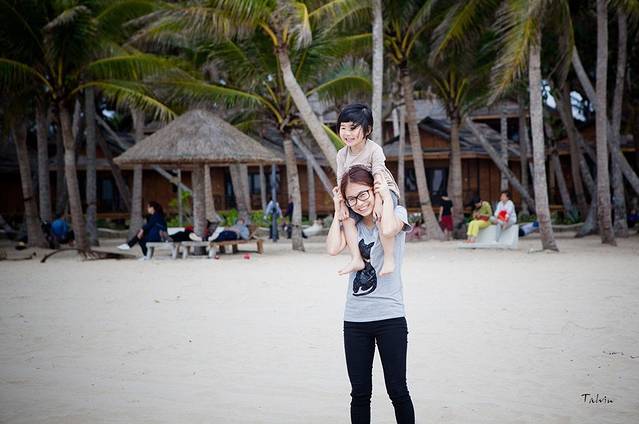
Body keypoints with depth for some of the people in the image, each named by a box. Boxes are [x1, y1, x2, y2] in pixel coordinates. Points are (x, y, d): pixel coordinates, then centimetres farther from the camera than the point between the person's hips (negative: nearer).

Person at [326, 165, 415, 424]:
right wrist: (338, 211, 1)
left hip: (389, 316, -4)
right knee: (360, 393, 8)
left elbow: (387, 230, -24)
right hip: (355, 319, 4)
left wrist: (387, 196, -11)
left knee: (397, 391, -1)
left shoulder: (397, 212, 0)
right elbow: (333, 248, -7)